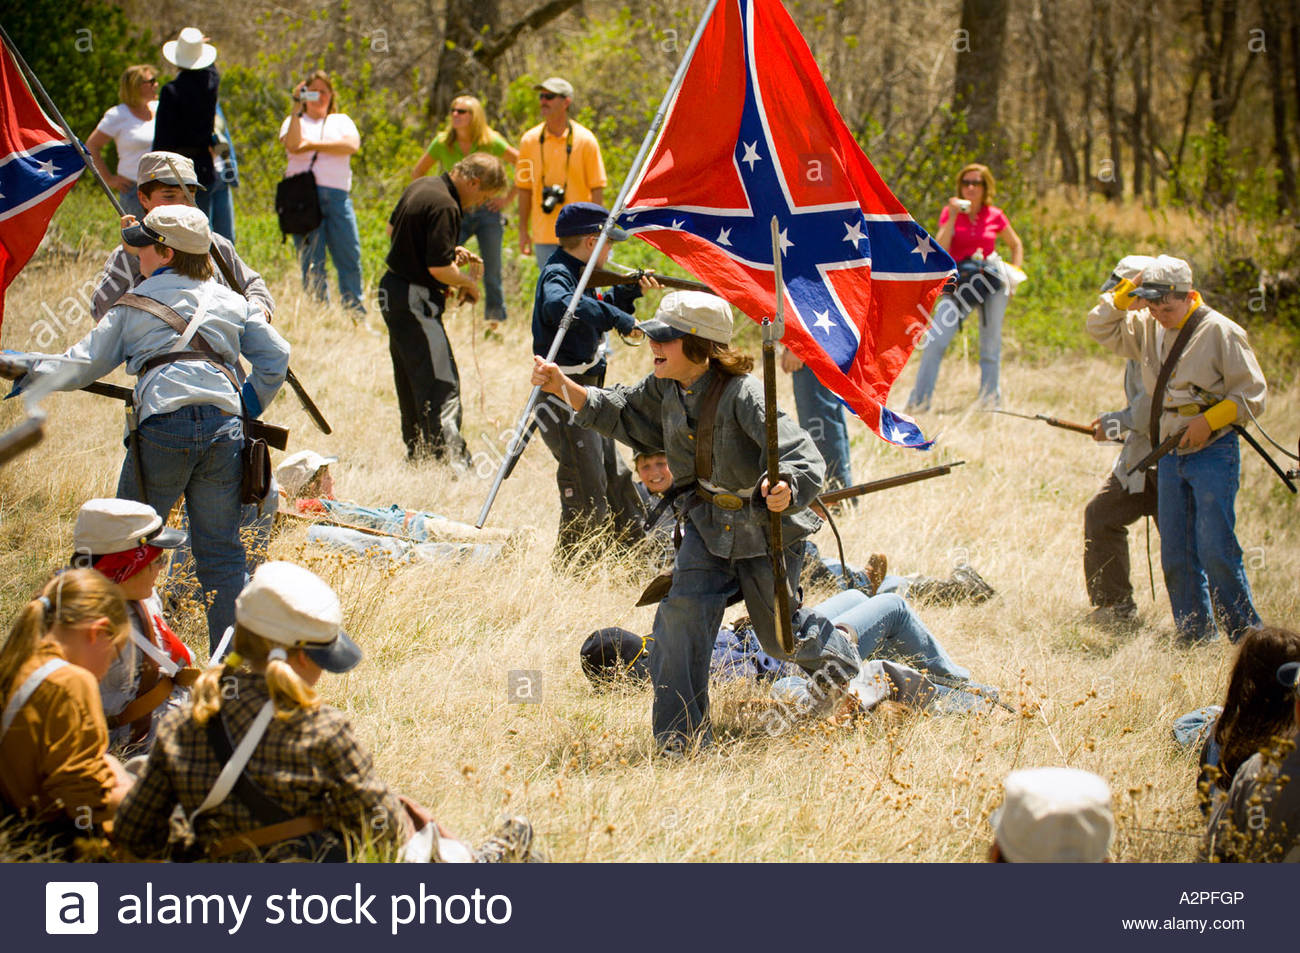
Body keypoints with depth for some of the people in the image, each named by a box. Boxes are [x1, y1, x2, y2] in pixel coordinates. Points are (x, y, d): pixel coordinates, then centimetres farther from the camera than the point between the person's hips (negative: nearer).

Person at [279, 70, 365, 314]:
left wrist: (313, 145, -3)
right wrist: (297, 108, -8)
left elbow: (352, 145, 0)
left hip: (337, 196, 1)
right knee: (311, 262, -4)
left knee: (349, 257, -4)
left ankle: (357, 315, 2)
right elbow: (293, 145, -7)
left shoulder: (341, 120, 21)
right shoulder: (294, 121, 16)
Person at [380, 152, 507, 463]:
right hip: (416, 299, -10)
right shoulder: (445, 207, -22)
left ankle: (416, 455, 26)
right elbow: (439, 269, -26)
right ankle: (451, 459, -20)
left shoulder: (420, 187, 9)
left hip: (392, 289, 10)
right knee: (442, 383, -12)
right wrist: (468, 282, -6)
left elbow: (392, 229, 24)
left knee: (411, 381, 18)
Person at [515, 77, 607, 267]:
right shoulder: (529, 141, 5)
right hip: (544, 236, 2)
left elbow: (597, 188, -2)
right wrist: (523, 231, 6)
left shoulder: (585, 140, -3)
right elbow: (524, 188, 9)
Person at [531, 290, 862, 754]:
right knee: (682, 609, -16)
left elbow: (805, 460, -35)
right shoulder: (667, 389, -9)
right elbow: (619, 413, 8)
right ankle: (681, 737, -8)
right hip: (709, 522, 5)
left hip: (767, 527, -5)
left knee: (780, 638, 11)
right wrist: (561, 387, -5)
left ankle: (834, 652, 50)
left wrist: (786, 489, -57)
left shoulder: (745, 397, -31)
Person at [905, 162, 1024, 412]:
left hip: (991, 279, 1)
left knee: (991, 340, 1)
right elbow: (940, 250, -7)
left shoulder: (995, 216, 8)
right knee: (935, 340, -11)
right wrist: (953, 218, -12)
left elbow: (1016, 245, 22)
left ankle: (989, 397, 9)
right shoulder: (950, 212, 6)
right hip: (958, 283, -1)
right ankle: (919, 400, -7)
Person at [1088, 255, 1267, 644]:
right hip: (1170, 456, 7)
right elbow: (1100, 328, 15)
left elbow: (1251, 394, -8)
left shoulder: (1220, 331, -11)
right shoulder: (1148, 328, 7)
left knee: (1215, 550, -13)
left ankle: (1248, 638, -5)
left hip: (1213, 452, -7)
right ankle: (1195, 638, 15)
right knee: (1176, 557, 7)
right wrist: (1127, 294, 0)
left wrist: (1209, 420, -19)